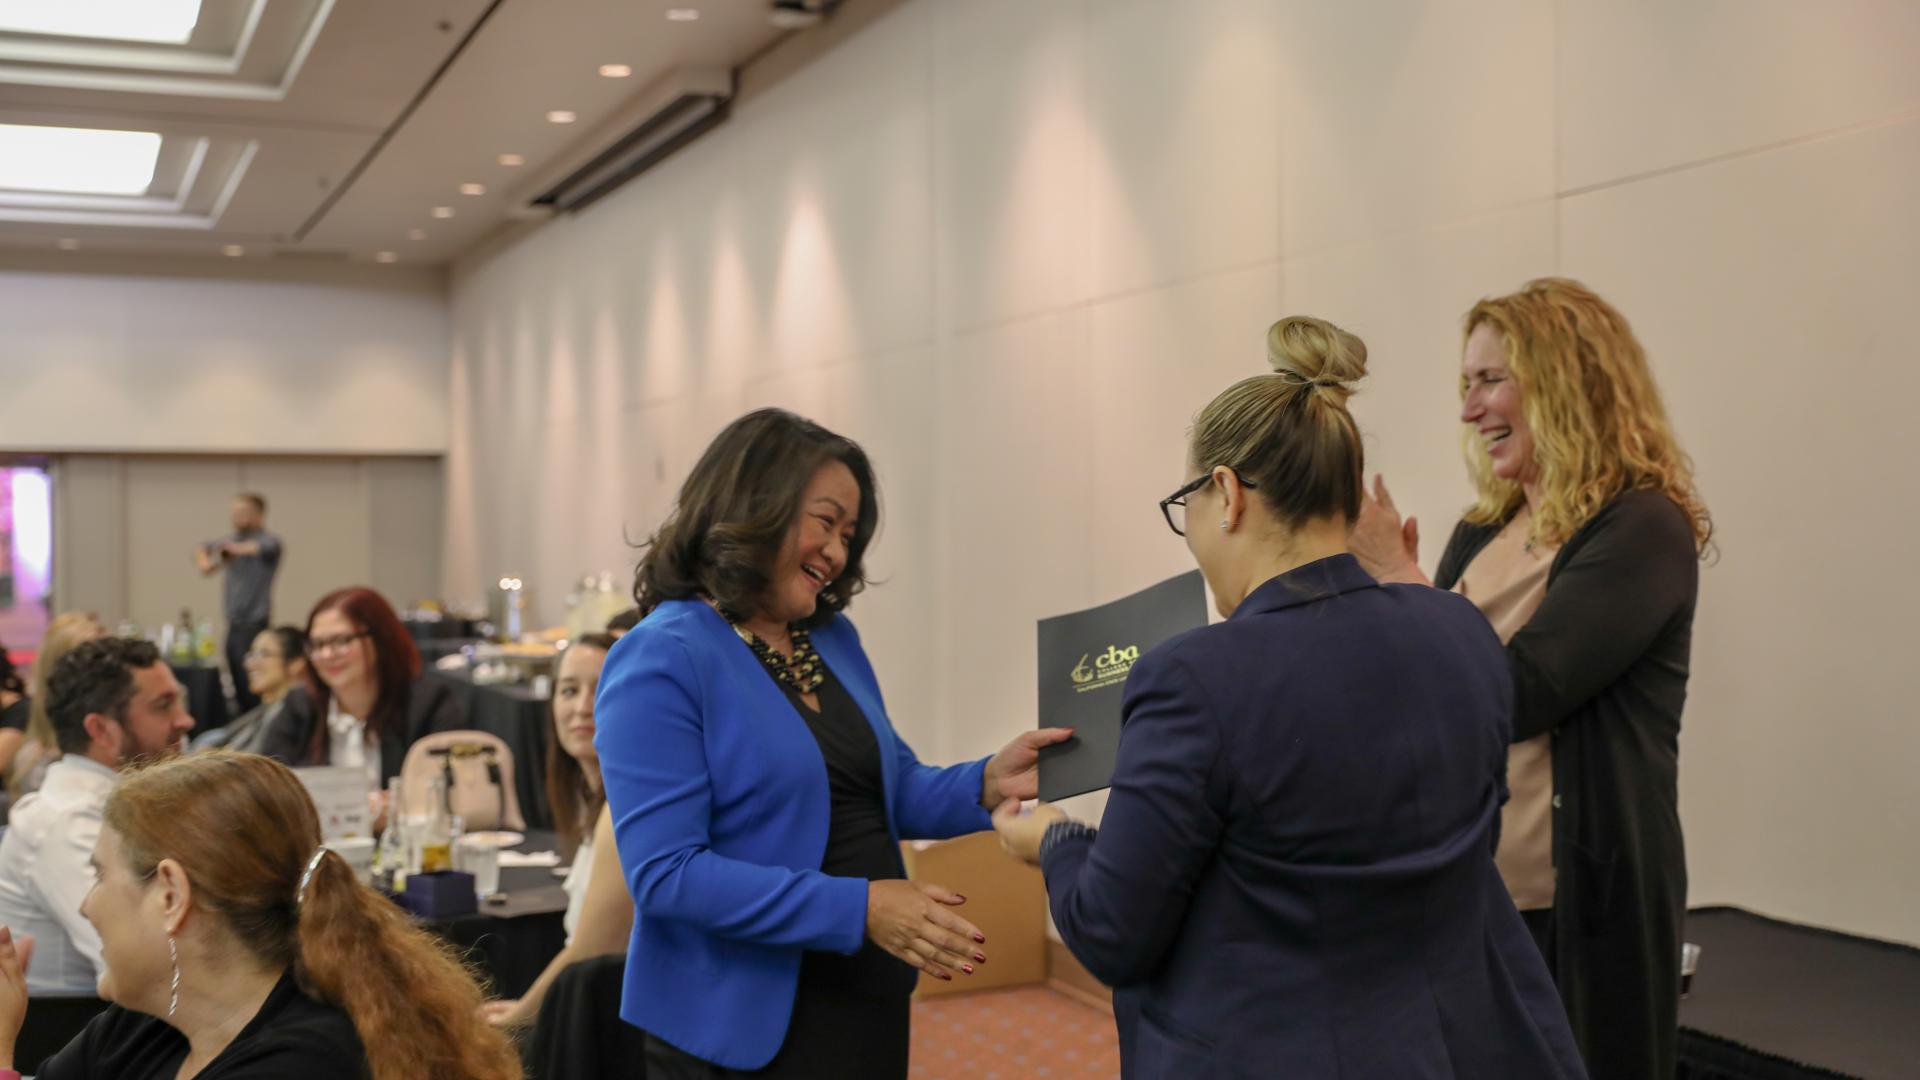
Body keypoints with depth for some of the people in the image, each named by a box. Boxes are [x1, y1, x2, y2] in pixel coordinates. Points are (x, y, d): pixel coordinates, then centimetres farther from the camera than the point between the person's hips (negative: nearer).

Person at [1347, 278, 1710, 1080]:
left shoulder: (1641, 529, -12)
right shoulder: (1483, 533, 9)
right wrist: (1382, 579, -3)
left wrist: (1395, 575, -15)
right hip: (1462, 894, 7)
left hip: (1579, 908, -7)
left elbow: (1515, 695, -23)